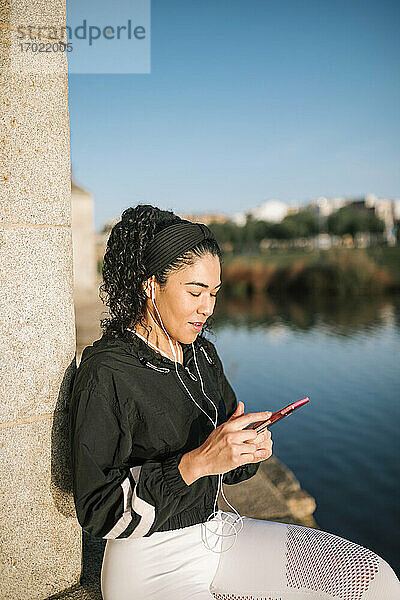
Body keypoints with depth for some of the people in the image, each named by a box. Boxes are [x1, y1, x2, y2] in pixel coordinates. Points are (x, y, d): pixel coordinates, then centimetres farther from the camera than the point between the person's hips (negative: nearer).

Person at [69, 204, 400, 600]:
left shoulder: (202, 353, 5)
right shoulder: (105, 373, -19)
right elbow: (97, 512, -20)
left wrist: (251, 449, -11)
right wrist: (196, 463, -29)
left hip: (217, 531, 7)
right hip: (150, 562, -6)